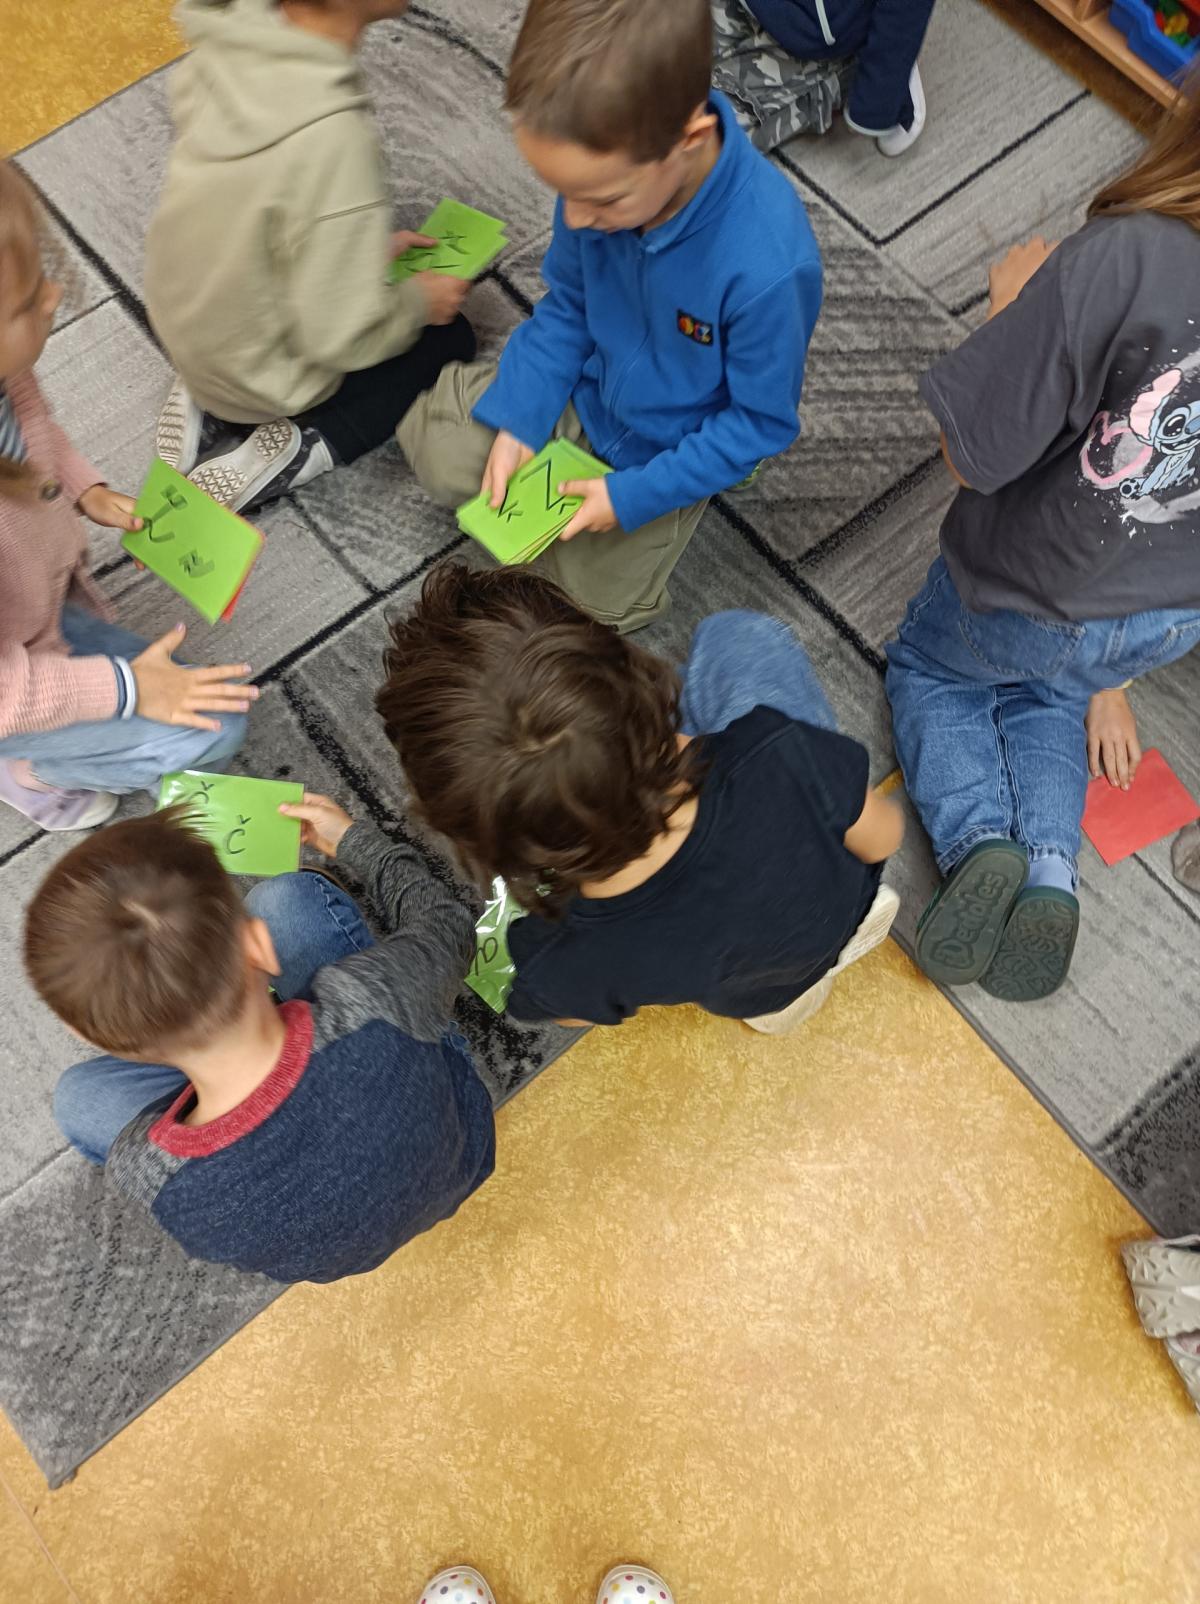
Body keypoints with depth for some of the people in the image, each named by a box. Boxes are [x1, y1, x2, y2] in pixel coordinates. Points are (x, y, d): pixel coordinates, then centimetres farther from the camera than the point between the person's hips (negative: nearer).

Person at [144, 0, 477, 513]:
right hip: (260, 373, -6)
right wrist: (419, 301, -9)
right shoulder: (331, 136, -35)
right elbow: (341, 340, -28)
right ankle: (292, 450, -1)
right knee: (449, 336, 16)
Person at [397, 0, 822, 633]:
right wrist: (517, 420, -13)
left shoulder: (767, 266, -40)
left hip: (666, 453, -4)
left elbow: (762, 421, -24)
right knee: (436, 446, 5)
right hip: (582, 390, 5)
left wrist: (634, 495, -24)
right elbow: (565, 303, -5)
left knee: (591, 602, 4)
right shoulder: (605, 167, -23)